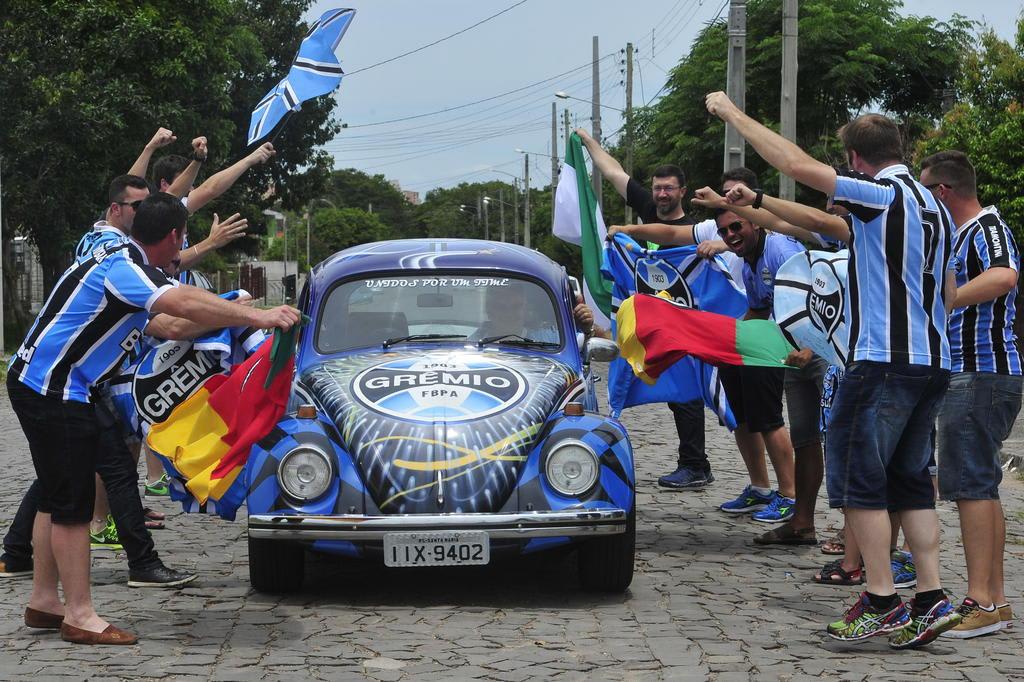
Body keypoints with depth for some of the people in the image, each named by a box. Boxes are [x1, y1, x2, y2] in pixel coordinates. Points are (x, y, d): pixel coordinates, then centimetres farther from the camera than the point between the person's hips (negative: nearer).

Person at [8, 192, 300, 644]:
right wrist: (256, 316, -36)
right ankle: (80, 617, -3)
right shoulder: (122, 267, -19)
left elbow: (168, 326, 22)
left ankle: (43, 602, 23)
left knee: (56, 497, 16)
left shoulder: (123, 265, 14)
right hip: (53, 391, -11)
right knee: (73, 503, -7)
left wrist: (231, 315, 21)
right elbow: (184, 303, -36)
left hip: (39, 385, 11)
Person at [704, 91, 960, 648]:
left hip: (884, 361, -9)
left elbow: (798, 165, -16)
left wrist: (732, 114, -6)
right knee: (911, 479, 12)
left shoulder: (882, 193, -11)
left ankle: (882, 601, -3)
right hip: (932, 362, 9)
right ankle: (930, 600, 8)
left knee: (856, 477, -1)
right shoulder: (932, 205, 15)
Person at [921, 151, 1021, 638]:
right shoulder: (960, 234, 18)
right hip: (966, 374, 11)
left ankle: (980, 602, -12)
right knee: (981, 486, 12)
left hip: (983, 374, -11)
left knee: (971, 485, -12)